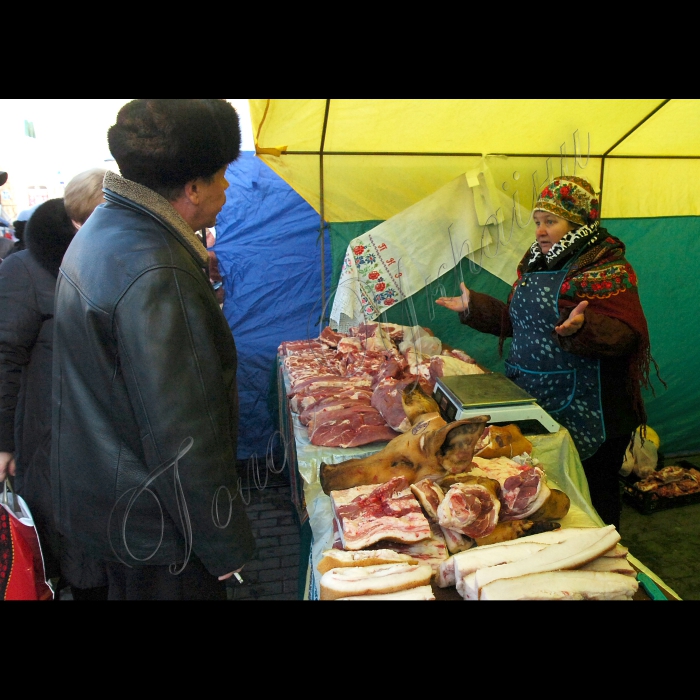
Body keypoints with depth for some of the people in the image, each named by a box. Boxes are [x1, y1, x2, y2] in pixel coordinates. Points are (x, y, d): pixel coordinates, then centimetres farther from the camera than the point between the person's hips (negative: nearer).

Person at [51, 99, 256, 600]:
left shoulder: (105, 230, 4)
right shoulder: (155, 276, -30)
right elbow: (181, 437, -28)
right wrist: (226, 546, -18)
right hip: (155, 530, -9)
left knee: (127, 587, 28)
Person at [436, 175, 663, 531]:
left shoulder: (606, 269, -12)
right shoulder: (535, 263, 12)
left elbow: (625, 335, -22)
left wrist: (581, 327, -40)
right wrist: (473, 307, 19)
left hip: (583, 413, -7)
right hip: (532, 402, 8)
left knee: (593, 495, 8)